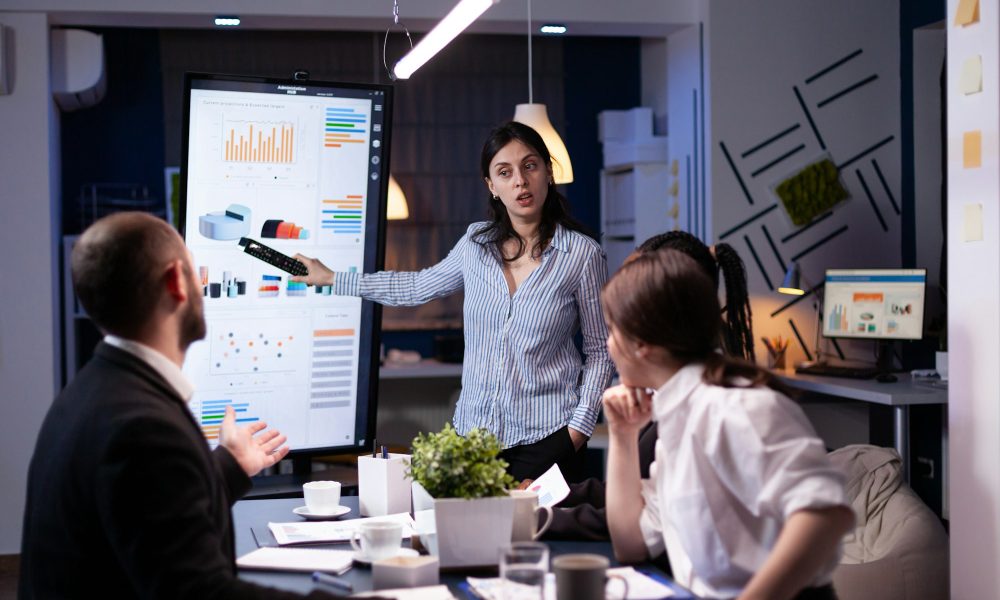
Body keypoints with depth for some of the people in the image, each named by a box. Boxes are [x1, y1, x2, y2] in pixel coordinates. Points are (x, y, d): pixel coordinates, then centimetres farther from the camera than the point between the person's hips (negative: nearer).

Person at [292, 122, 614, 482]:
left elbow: (600, 351, 0)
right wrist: (331, 279, 27)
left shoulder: (583, 255, -6)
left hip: (547, 438, -3)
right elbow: (419, 287, 22)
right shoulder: (476, 243, 4)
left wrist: (579, 428, -9)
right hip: (474, 430, 3)